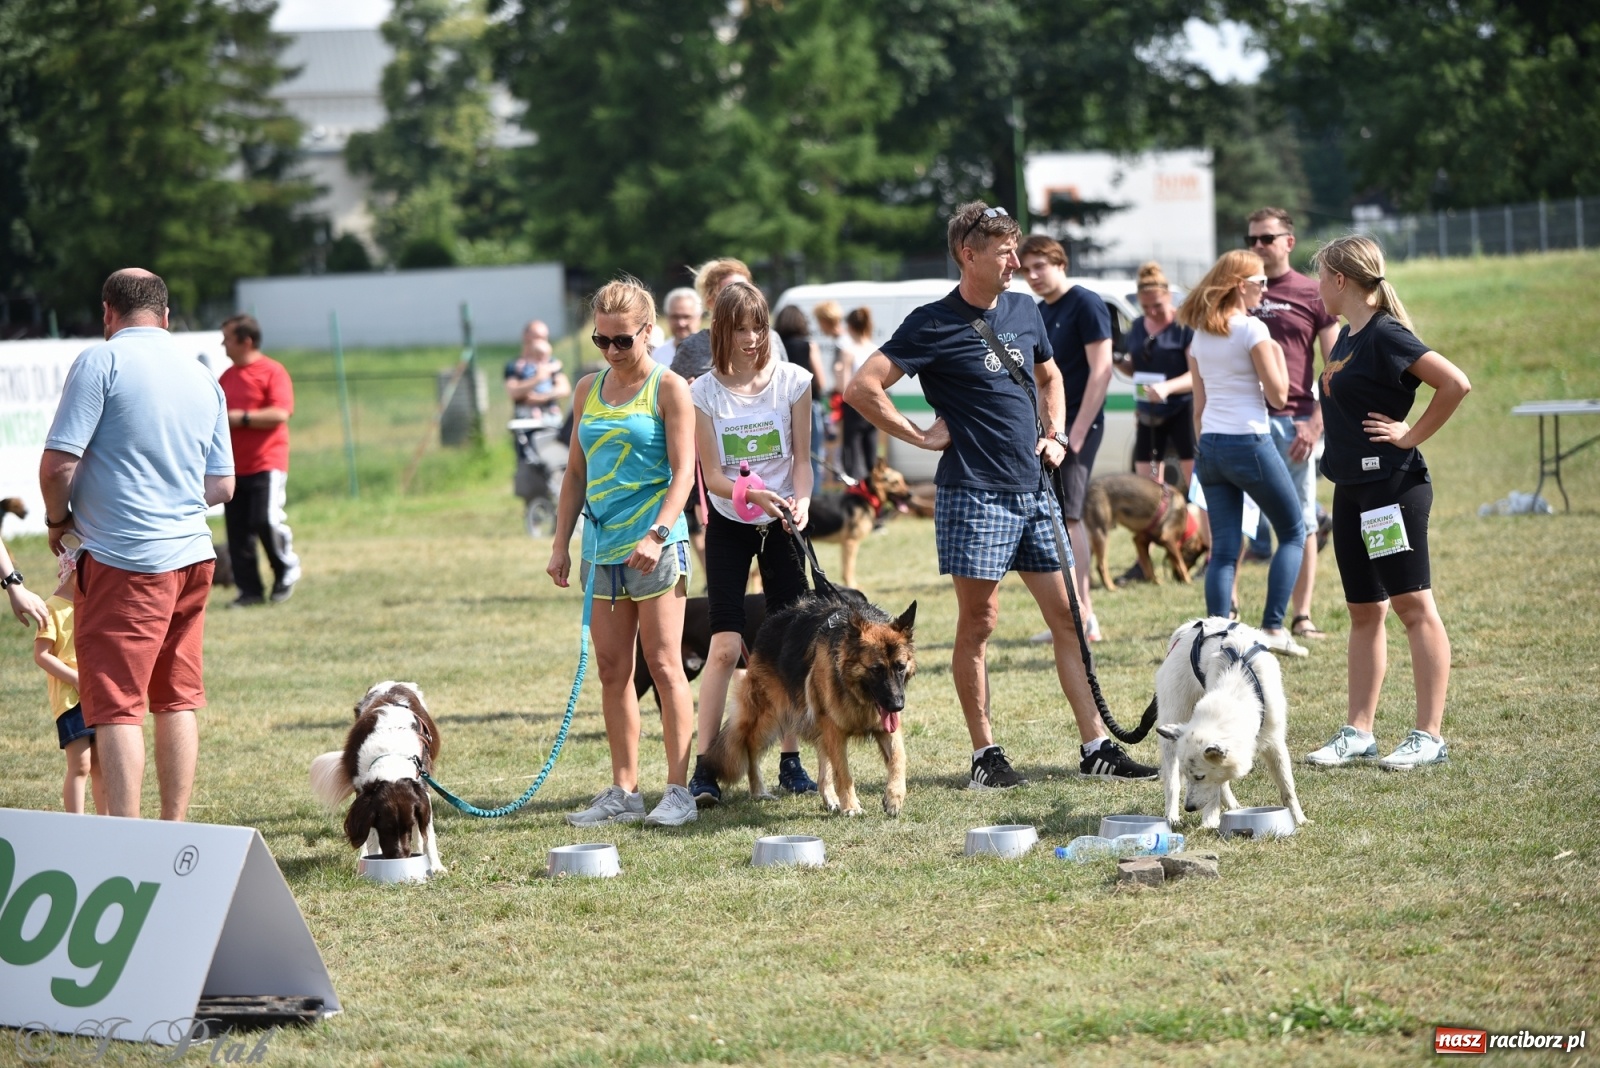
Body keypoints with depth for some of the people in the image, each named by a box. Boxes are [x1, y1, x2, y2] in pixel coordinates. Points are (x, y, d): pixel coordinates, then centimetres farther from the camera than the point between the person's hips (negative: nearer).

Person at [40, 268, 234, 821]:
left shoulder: (101, 360, -9)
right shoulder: (202, 376, 11)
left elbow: (58, 461, -14)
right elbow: (222, 486, 13)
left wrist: (58, 519, 4)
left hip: (122, 561, -6)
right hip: (191, 554, 6)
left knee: (117, 707, -6)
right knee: (177, 699, 14)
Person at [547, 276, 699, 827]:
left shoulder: (668, 388, -2)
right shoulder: (588, 389, 13)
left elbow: (683, 471, -9)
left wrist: (658, 534, -21)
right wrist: (561, 544, 13)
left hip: (655, 547, -6)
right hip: (602, 547, 6)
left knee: (663, 664, -6)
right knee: (612, 671, 6)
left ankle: (678, 790, -4)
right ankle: (624, 792, 10)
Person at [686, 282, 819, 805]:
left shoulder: (791, 380, -4)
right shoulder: (705, 393, -7)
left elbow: (801, 457, -1)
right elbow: (713, 476, -9)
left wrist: (800, 502, -21)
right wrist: (753, 494, -29)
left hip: (781, 525, 2)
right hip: (728, 526, -2)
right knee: (725, 646, -10)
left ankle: (791, 761, 11)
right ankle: (704, 768, -9)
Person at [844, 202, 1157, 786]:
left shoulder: (1023, 311, 11)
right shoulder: (934, 324, -8)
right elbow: (863, 387, -13)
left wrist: (1055, 433, 13)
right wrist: (920, 436, -10)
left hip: (1033, 490, 6)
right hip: (975, 493, -6)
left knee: (1069, 617, 5)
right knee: (977, 625, -1)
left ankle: (1096, 745, 9)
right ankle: (985, 754, 6)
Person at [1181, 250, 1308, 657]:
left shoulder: (1200, 335, 10)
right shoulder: (1252, 329, -10)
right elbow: (1278, 394, -9)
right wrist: (1277, 353, 6)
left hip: (1210, 445, 6)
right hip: (1250, 442, -6)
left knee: (1223, 549, 6)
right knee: (1292, 533, 9)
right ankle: (1273, 627, 0)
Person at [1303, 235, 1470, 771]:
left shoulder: (1385, 336, -15)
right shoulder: (1347, 336, 12)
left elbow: (1455, 384, -23)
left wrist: (1411, 436, -15)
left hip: (1392, 485, -10)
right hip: (1352, 488, 10)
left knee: (1413, 606, -6)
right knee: (1364, 611, 12)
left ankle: (1429, 736, -5)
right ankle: (1358, 732, 16)